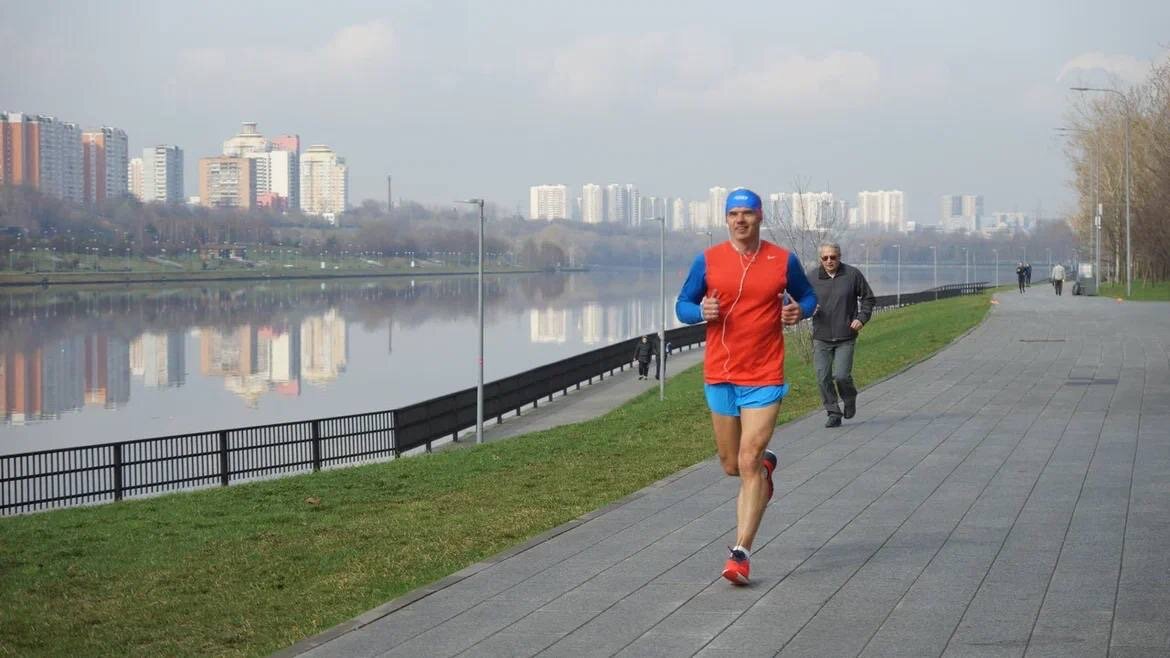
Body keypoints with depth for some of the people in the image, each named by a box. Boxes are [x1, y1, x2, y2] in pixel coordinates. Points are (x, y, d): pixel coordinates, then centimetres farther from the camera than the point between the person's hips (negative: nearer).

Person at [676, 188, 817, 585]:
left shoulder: (783, 260, 1)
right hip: (719, 376, 3)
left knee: (748, 463, -11)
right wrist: (701, 311, -14)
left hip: (765, 377, -2)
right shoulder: (707, 261, 2)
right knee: (731, 465, 13)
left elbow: (807, 296, 16)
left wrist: (799, 311, -7)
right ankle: (765, 463, 50)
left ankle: (741, 552, -8)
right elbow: (682, 305, 9)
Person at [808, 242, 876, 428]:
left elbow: (868, 298, 11)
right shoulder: (812, 277, 1)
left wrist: (862, 318, -3)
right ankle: (833, 413, 10)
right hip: (821, 338, 2)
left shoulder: (853, 275, -1)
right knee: (823, 377, -4)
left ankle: (850, 399, 22)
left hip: (846, 337, -2)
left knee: (841, 376, -10)